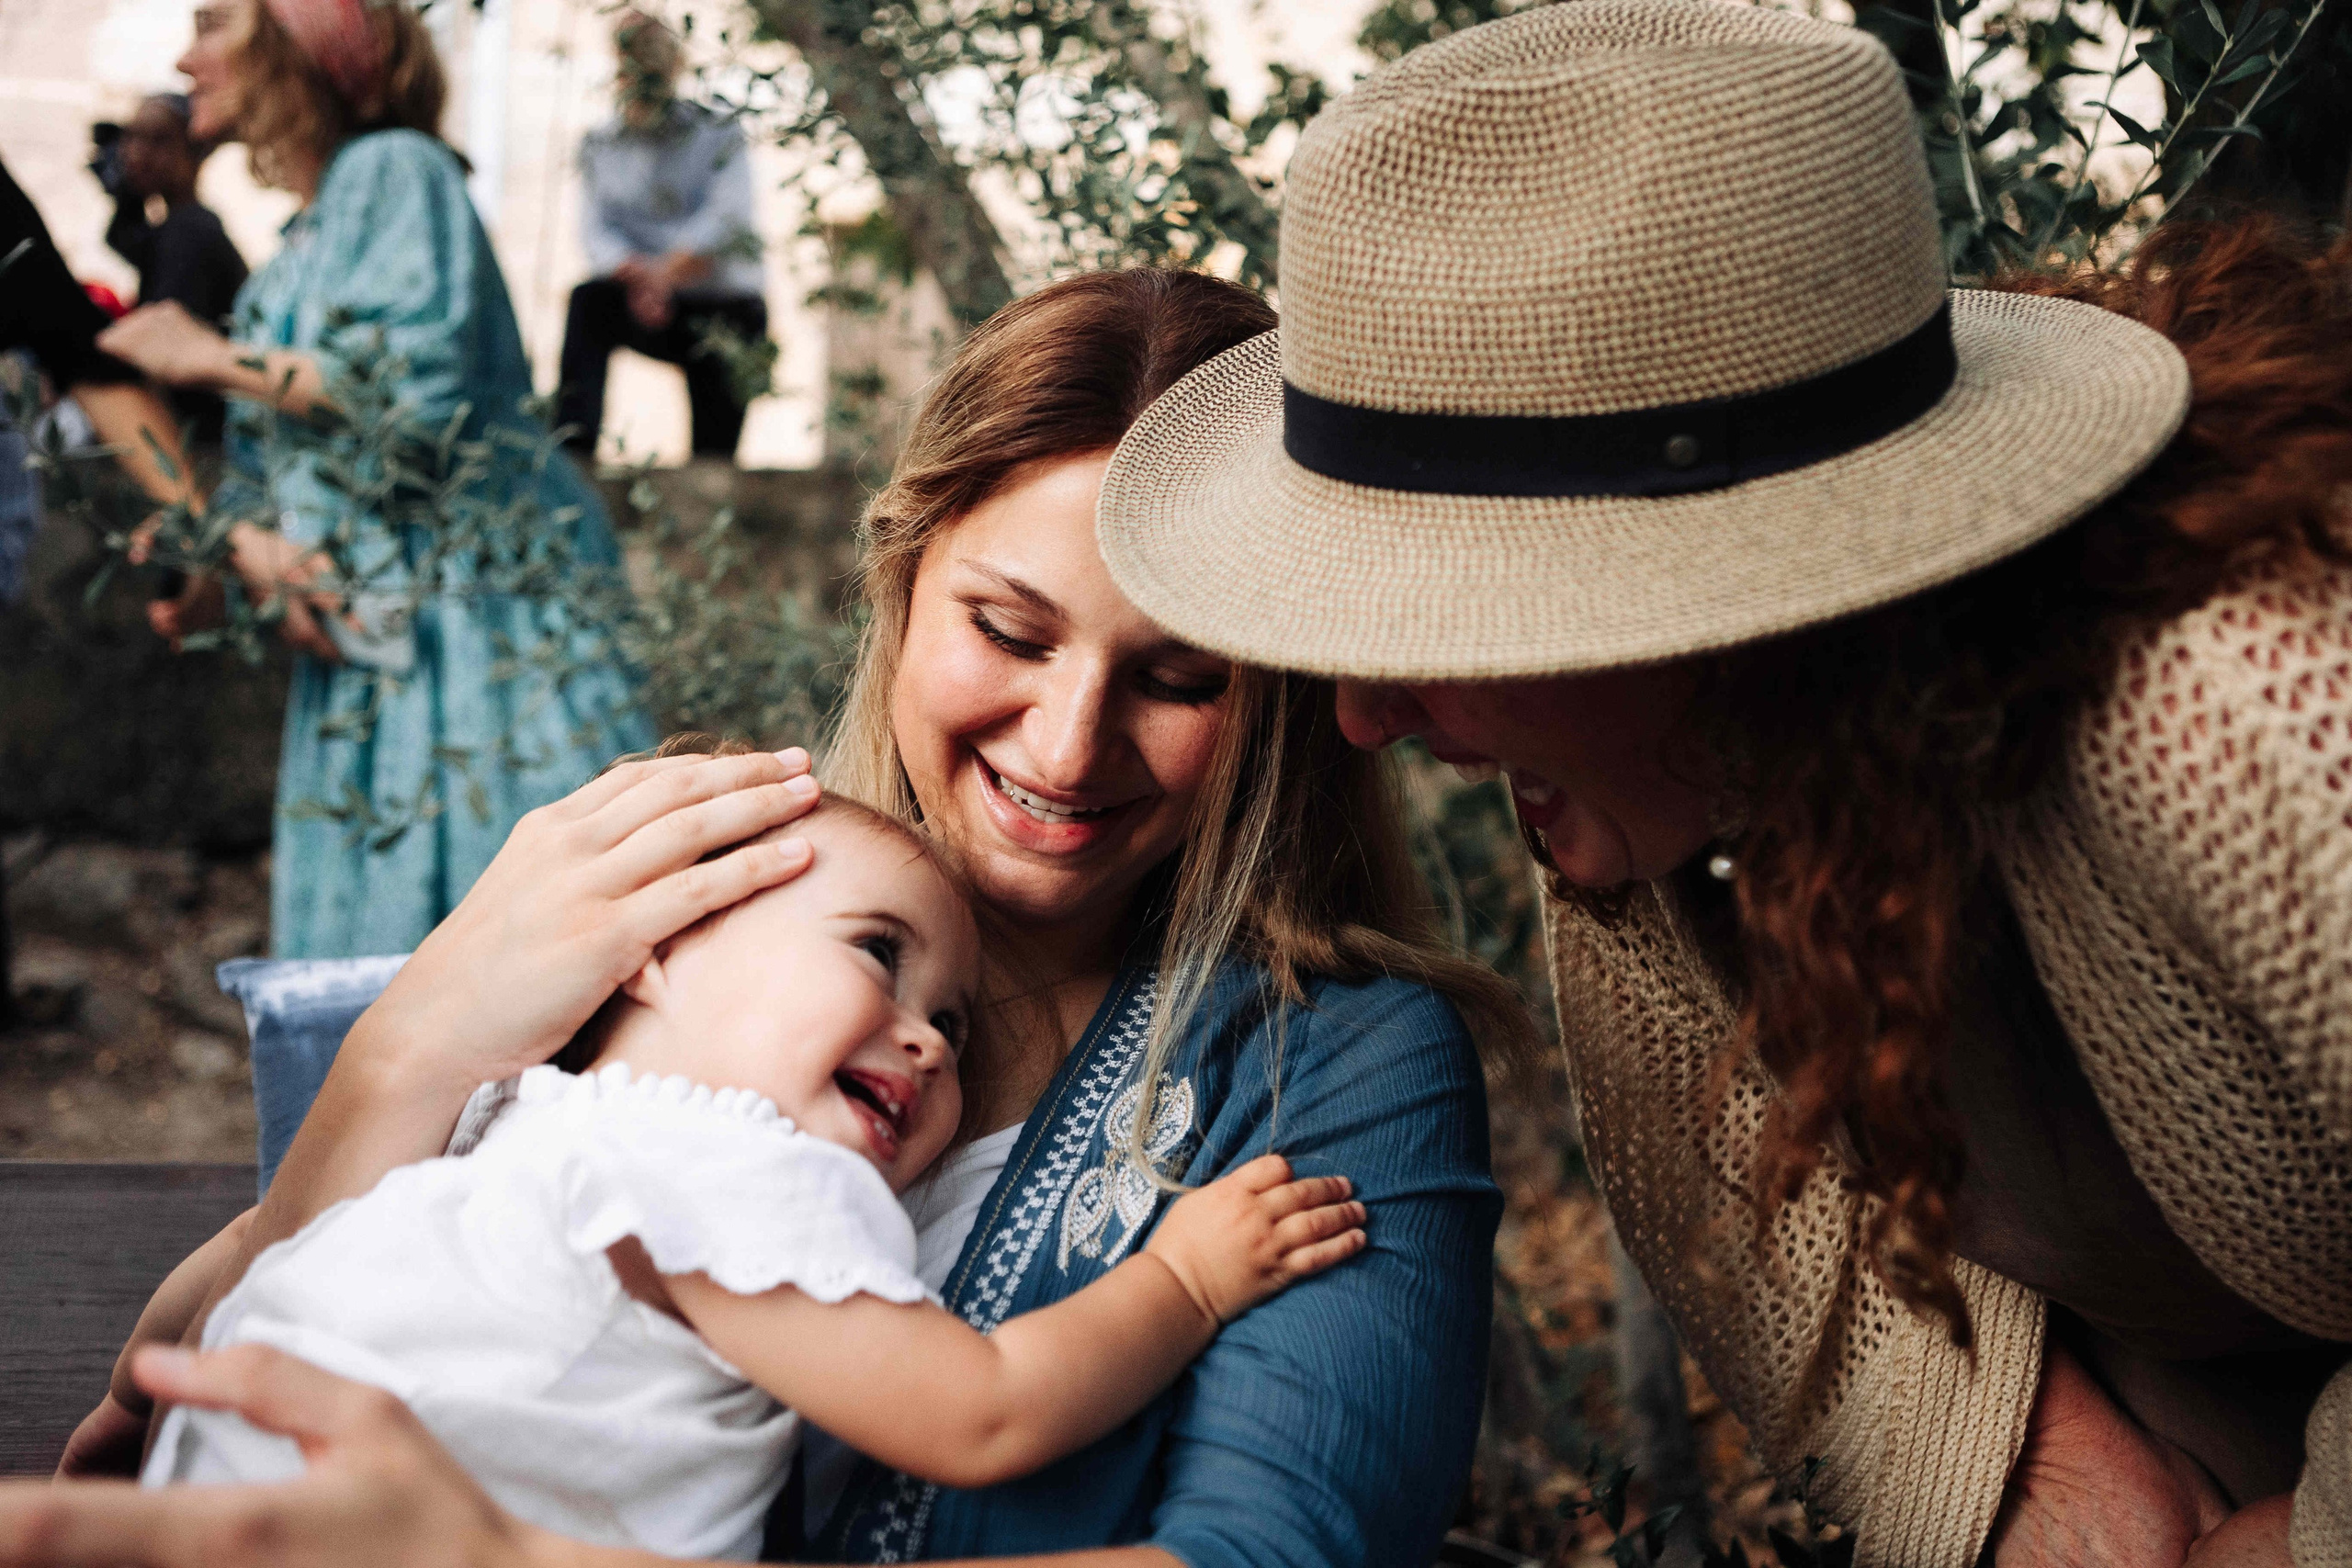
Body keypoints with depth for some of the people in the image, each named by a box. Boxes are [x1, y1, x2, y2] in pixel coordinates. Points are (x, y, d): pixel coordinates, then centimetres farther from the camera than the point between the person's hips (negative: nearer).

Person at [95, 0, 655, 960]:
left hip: (479, 623, -8)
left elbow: (420, 386, -17)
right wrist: (251, 547, -8)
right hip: (361, 651, 8)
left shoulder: (394, 171, -3)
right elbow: (256, 470, 16)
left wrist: (215, 359, -6)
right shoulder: (282, 271, 21)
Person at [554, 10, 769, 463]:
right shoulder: (599, 148, 9)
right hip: (650, 306, 2)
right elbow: (595, 232, -4)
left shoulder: (719, 134, 2)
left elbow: (728, 221, -14)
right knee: (589, 299, -26)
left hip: (725, 307, -2)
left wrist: (663, 274, -27)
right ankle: (573, 443, -34)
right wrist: (637, 277, -27)